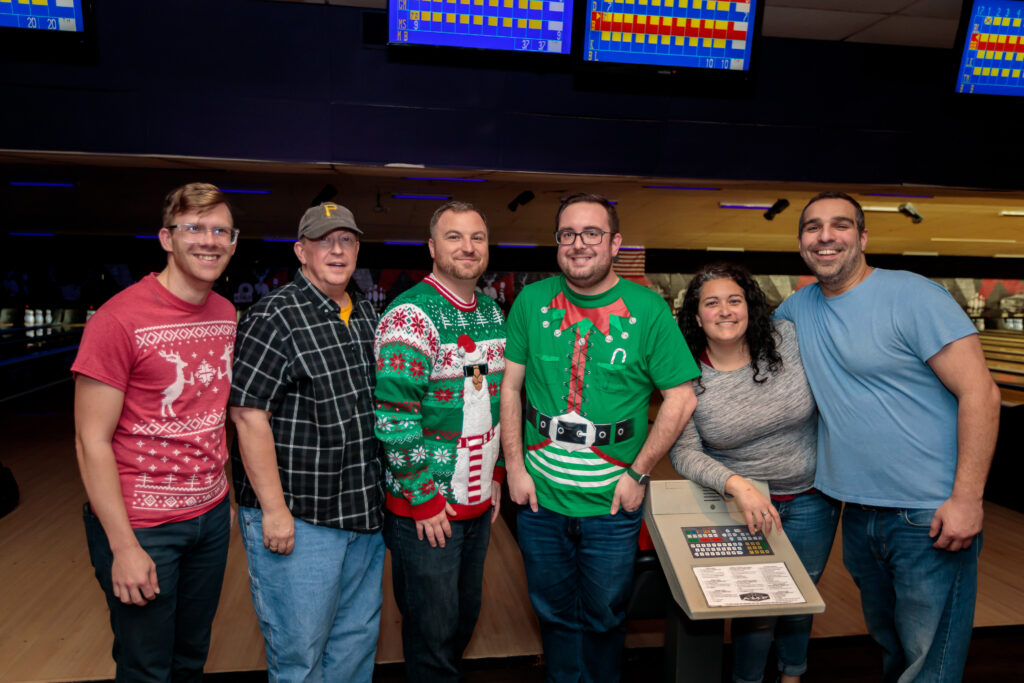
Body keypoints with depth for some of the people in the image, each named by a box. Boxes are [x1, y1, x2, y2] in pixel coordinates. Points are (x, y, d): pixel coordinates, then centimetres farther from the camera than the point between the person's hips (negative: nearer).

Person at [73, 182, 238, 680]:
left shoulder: (227, 315, 2)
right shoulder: (120, 320, -18)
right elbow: (92, 442, -16)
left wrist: (223, 493, 11)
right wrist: (123, 546, -16)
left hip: (210, 515, 6)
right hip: (142, 526, -5)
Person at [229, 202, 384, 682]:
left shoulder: (366, 314, 9)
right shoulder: (274, 318, -14)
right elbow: (248, 415, -18)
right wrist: (274, 510, -19)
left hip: (363, 511, 7)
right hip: (298, 518, -7)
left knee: (358, 634, 20)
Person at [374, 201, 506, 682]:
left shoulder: (493, 311, 7)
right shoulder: (410, 315, -17)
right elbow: (393, 419, -21)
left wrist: (495, 475, 14)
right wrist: (424, 500, -17)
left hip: (479, 502, 7)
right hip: (424, 509, -7)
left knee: (465, 619, 22)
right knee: (433, 634, 8)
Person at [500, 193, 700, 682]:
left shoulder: (648, 309, -8)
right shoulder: (532, 301, -2)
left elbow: (681, 398, -7)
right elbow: (509, 387, 2)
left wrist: (638, 473, -9)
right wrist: (514, 466, -3)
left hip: (613, 506, -1)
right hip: (540, 499, 2)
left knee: (604, 618, 18)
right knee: (554, 614, 19)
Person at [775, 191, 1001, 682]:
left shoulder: (913, 296, -12)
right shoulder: (799, 307, 6)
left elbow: (979, 393, -15)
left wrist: (966, 500, -19)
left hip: (931, 517, -6)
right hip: (858, 515, 6)